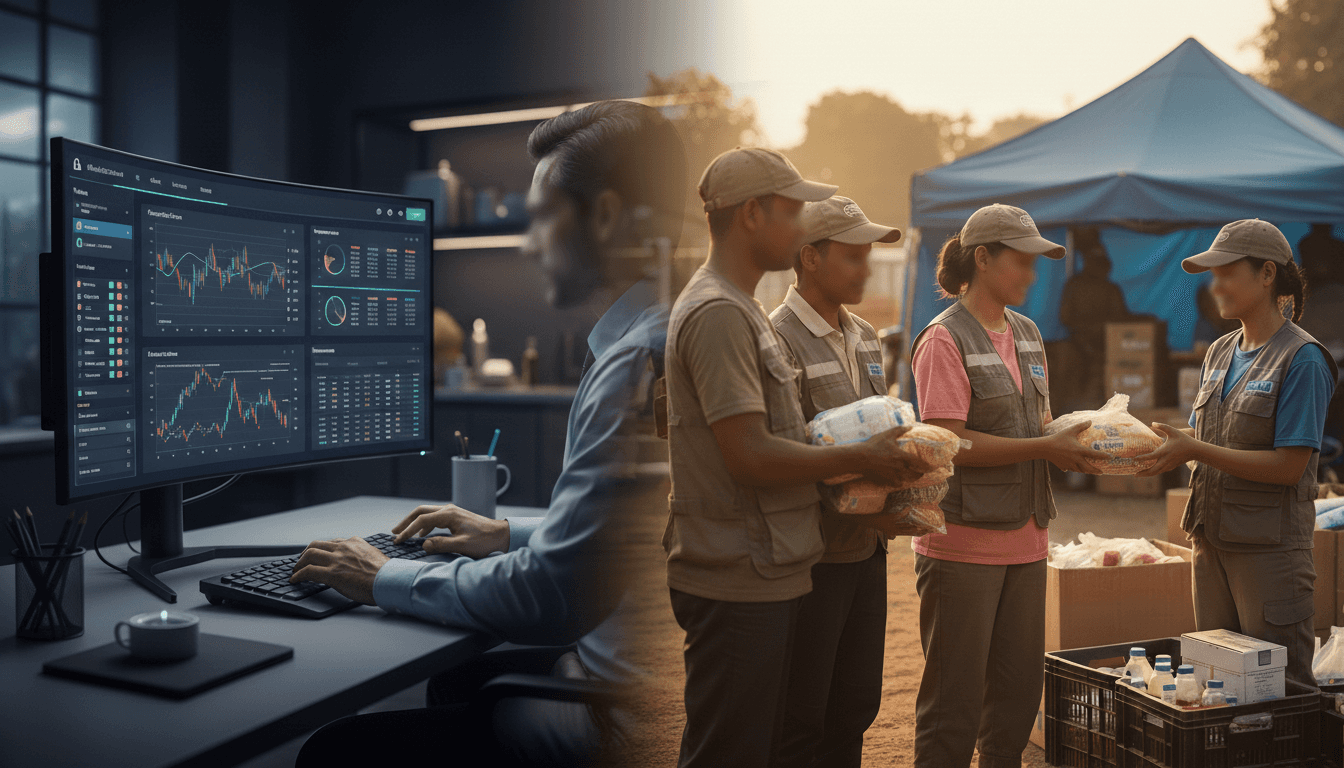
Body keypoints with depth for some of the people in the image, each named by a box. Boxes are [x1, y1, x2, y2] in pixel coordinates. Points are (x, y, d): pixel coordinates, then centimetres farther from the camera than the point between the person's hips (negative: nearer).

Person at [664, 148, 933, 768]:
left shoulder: (740, 307, 18)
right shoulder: (717, 312, -16)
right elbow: (749, 455, -22)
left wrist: (869, 465, 13)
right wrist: (861, 458, -11)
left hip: (762, 576, 10)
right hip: (737, 583, -10)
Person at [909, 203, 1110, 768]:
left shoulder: (1027, 333, 14)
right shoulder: (945, 339, -11)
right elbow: (950, 442, -18)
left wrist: (1073, 444, 0)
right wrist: (1045, 447, -18)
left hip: (1024, 537, 7)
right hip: (963, 540, -7)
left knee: (1020, 684, 14)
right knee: (955, 694, 2)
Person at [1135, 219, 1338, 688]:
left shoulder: (1302, 359, -11)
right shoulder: (1220, 353, 12)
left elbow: (1289, 466, -17)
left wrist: (1195, 451, -21)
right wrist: (1168, 447, -5)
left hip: (1270, 545, -7)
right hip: (1213, 539, 7)